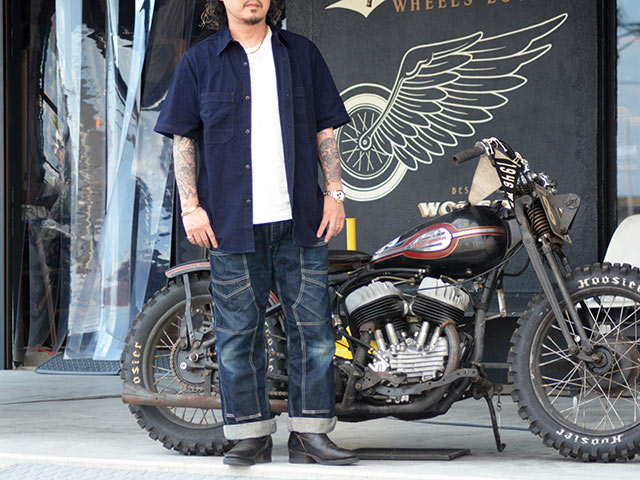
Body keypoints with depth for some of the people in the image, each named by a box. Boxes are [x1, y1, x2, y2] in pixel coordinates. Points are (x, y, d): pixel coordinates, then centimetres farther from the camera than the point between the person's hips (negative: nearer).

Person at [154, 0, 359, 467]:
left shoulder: (302, 53, 11)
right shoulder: (200, 62, 5)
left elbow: (325, 130, 13)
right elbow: (183, 139, 4)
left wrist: (335, 192, 3)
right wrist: (191, 207, -5)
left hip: (301, 219, 2)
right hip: (232, 223, -1)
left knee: (312, 327, 1)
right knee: (239, 332, 1)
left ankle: (311, 433, 8)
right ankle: (251, 435, 10)